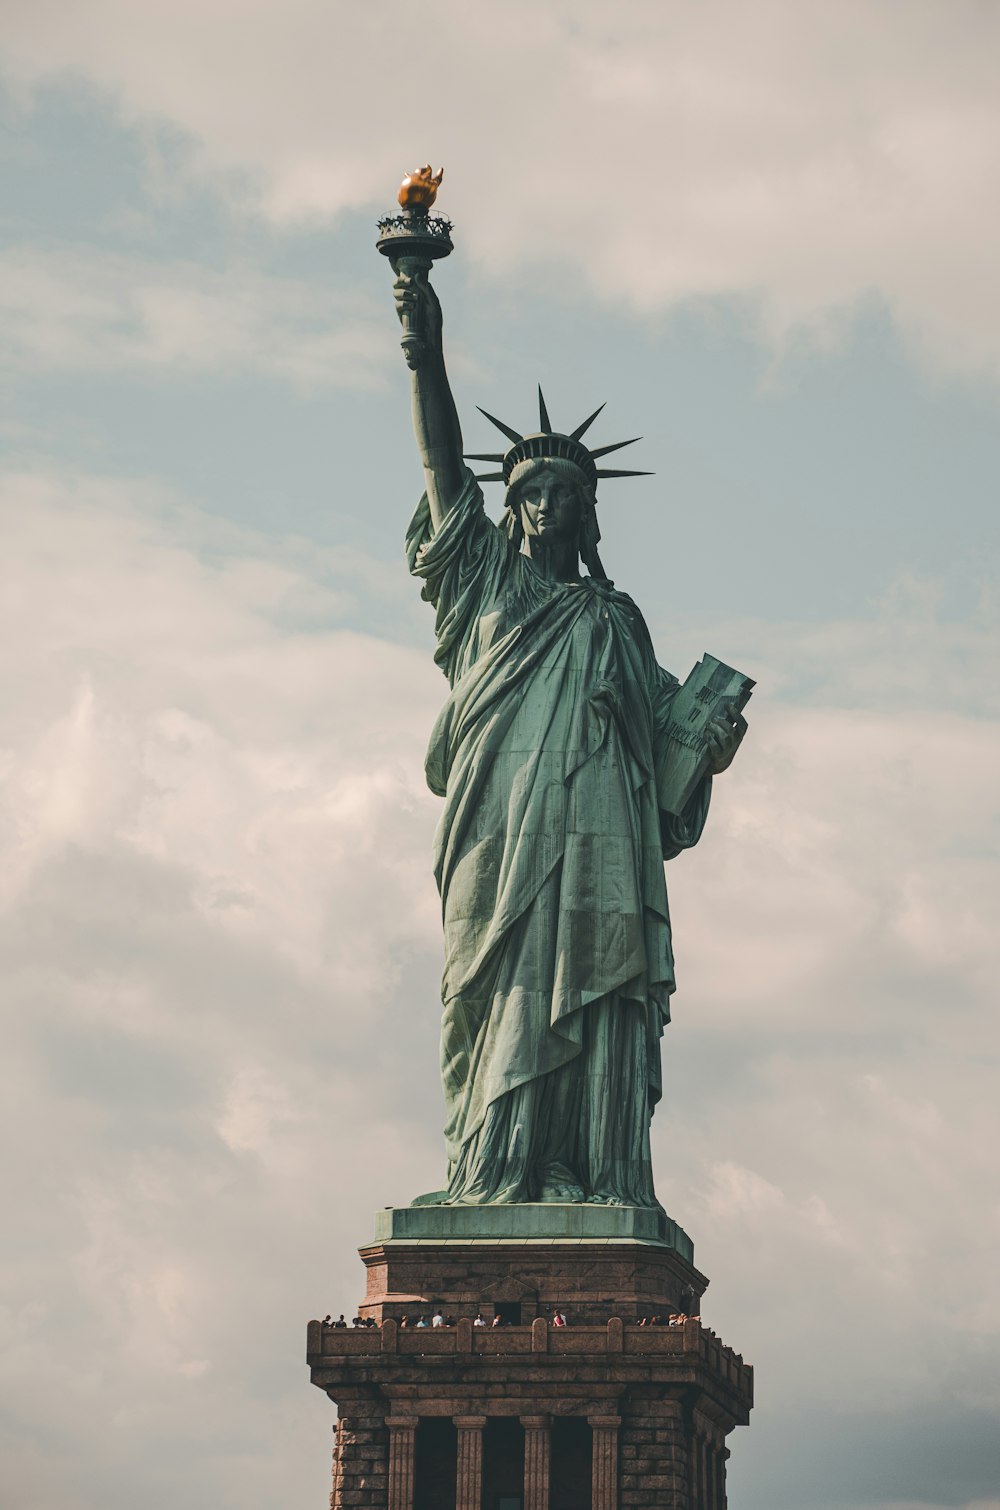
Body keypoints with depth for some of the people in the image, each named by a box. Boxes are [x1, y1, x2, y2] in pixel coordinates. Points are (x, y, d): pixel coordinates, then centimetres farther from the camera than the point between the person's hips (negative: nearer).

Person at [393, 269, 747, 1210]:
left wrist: (710, 746, -2)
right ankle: (492, 1180, -20)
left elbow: (665, 726, 22)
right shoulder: (486, 582, 22)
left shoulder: (615, 619, 28)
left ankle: (594, 1186, -18)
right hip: (503, 830, -2)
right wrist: (426, 348, 2)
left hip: (599, 840, 2)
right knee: (508, 1000, -14)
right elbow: (443, 468, 12)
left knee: (593, 1002, -11)